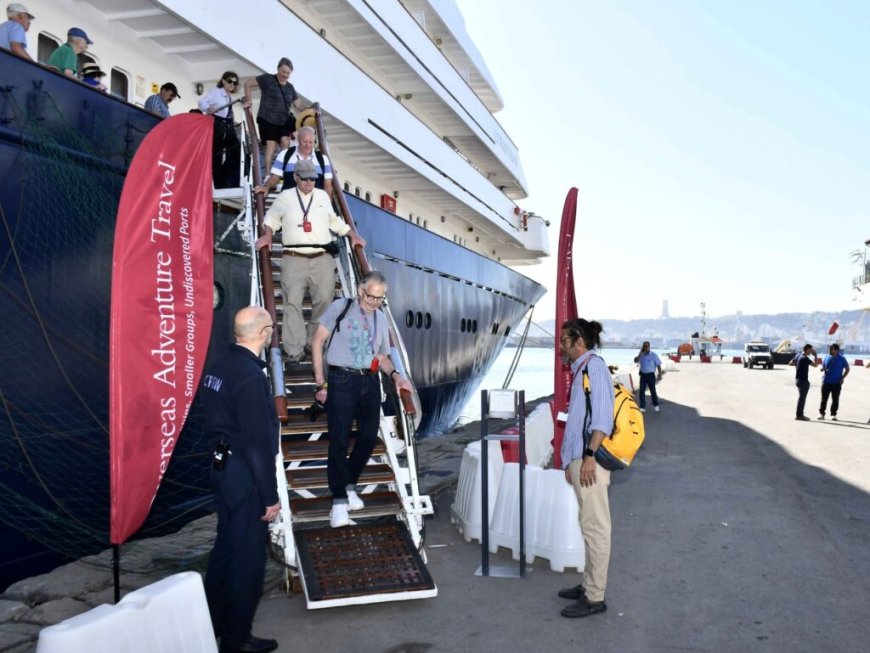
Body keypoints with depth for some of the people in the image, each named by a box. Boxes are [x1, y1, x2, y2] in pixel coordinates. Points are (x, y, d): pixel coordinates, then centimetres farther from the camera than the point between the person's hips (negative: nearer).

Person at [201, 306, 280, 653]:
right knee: (248, 558, 6)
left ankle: (212, 623, 37)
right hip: (244, 474, -9)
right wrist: (270, 496, -17)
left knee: (225, 546, 22)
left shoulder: (220, 366, 4)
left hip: (222, 466, 9)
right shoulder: (251, 377, -24)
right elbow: (258, 444, -24)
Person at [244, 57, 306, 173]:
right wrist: (248, 101, -8)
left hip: (284, 121, 5)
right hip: (267, 119, -5)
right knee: (271, 145, -10)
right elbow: (248, 83, -4)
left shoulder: (290, 87, 12)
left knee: (286, 143, -9)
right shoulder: (268, 79, -4)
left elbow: (298, 104, 14)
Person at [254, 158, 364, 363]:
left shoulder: (323, 196, 18)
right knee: (293, 302, -11)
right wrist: (267, 235, 7)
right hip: (294, 259, -2)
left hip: (322, 259, 2)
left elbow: (335, 221, 27)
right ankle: (294, 350, -10)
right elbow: (272, 217, 23)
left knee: (324, 301, -4)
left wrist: (353, 236, 22)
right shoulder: (285, 197, 11)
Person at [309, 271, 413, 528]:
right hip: (342, 380, -5)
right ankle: (339, 500, 1)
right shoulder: (340, 308, -2)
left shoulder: (381, 318, 13)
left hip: (370, 382, 5)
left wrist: (395, 375, -2)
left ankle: (349, 485, 30)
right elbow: (317, 342, -2)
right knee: (340, 440, -5)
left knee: (369, 437, 9)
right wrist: (321, 382, -7)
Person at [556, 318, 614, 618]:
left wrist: (590, 455, -24)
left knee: (595, 526, -4)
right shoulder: (582, 369, 19)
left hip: (590, 459, -10)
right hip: (580, 458, 10)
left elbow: (603, 414, -19)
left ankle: (594, 597, 2)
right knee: (590, 525, 16)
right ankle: (589, 585, 26)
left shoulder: (594, 365, -10)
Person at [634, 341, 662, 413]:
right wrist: (640, 353, -15)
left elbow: (658, 365, -3)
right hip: (643, 375, 3)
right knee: (642, 391, -3)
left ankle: (656, 405, 25)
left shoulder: (653, 355, -5)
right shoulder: (641, 355, 4)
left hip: (651, 375, -3)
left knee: (653, 391, 5)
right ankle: (642, 407, 1)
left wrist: (660, 374, -7)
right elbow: (636, 361, -11)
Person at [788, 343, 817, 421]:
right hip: (803, 380, -9)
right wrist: (815, 355, -10)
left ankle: (799, 414, 22)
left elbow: (790, 363, 18)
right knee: (802, 398, -3)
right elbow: (815, 365, -21)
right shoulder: (805, 358, -19)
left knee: (801, 397, 17)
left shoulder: (798, 356, 8)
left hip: (798, 379, 9)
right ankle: (799, 415, 1)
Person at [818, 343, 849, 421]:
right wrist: (823, 369, -9)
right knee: (824, 398, 2)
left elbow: (847, 369, 5)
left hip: (836, 383, -2)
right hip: (826, 382, 2)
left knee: (835, 399, 4)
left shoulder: (842, 359, -4)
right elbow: (823, 366, 15)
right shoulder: (827, 357, 4)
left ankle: (833, 414, 13)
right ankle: (821, 413, 9)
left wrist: (842, 378, -5)